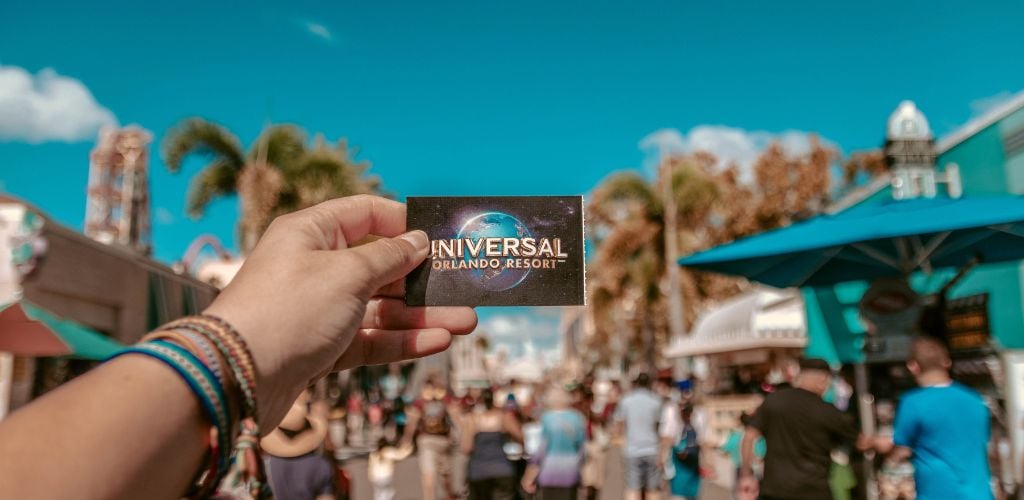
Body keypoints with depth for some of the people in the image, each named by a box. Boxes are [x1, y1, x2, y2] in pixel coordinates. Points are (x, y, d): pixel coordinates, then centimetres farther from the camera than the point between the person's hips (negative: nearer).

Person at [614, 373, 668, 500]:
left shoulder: (625, 401, 3)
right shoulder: (656, 401, 0)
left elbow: (619, 428, 7)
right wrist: (663, 454, 0)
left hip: (632, 451, 0)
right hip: (653, 451, 0)